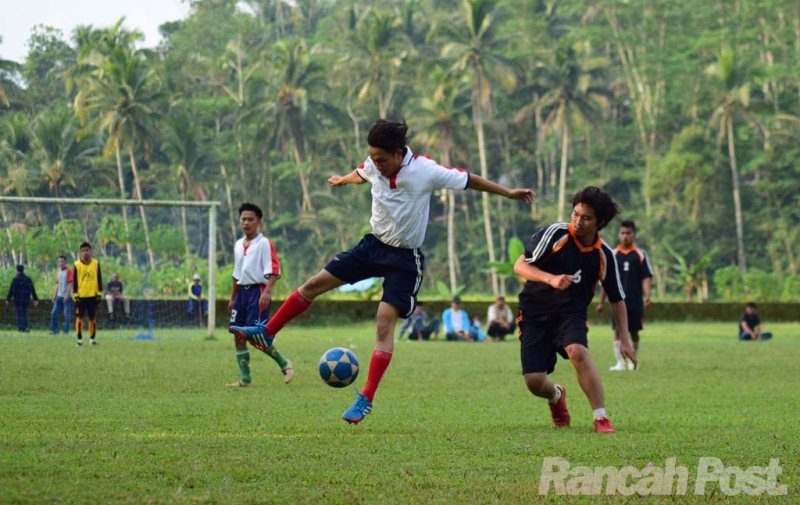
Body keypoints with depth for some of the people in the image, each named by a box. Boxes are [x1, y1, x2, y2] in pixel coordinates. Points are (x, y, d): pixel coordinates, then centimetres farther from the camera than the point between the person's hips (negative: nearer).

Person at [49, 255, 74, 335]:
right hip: (59, 296, 7)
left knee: (67, 314, -6)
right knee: (54, 313, 2)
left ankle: (66, 331, -2)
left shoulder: (68, 271, -7)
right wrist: (54, 294, 16)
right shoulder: (58, 271, 15)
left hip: (66, 296, -7)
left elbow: (70, 283, -13)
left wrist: (67, 294, -21)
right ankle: (54, 329, 7)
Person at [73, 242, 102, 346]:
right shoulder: (77, 265, -1)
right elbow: (74, 281, 0)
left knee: (92, 318, 4)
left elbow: (99, 279, 6)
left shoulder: (96, 263, 3)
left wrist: (99, 293, 2)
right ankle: (79, 339, 4)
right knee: (79, 317, -1)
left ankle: (92, 338, 13)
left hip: (92, 295, 1)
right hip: (81, 295, -1)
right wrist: (75, 295, -5)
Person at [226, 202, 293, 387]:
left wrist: (267, 292, -26)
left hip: (258, 291, -8)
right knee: (238, 335, 3)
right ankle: (245, 378, 9)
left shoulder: (264, 243, -7)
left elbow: (273, 271, -14)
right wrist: (232, 298, 23)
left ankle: (284, 364, 3)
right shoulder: (238, 245, 15)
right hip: (242, 291, 8)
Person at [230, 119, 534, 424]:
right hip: (373, 245, 5)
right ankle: (266, 333, 18)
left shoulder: (426, 172, -22)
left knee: (385, 321, -17)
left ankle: (366, 399, -14)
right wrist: (345, 179, 36)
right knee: (314, 284, 2)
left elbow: (469, 181, -11)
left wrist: (509, 193, -6)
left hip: (404, 259, -5)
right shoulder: (374, 166, -8)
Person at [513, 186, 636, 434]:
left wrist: (624, 339, 1)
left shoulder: (604, 255, -3)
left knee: (578, 352, -32)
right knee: (534, 381, -10)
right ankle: (556, 396, 29)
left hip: (571, 313, 1)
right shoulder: (555, 234, -13)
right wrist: (551, 279, -30)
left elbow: (617, 299, 8)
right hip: (535, 312, -1)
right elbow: (520, 265, -13)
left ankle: (601, 417, -26)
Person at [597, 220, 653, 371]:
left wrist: (647, 296, -15)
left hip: (635, 301, 0)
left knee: (634, 332, 8)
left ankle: (633, 361, 24)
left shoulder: (640, 255, 2)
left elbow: (646, 277, -1)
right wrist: (601, 302, 8)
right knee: (617, 330, -10)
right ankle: (620, 363, -12)